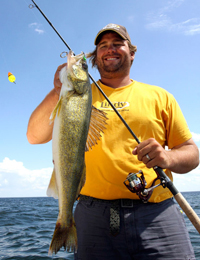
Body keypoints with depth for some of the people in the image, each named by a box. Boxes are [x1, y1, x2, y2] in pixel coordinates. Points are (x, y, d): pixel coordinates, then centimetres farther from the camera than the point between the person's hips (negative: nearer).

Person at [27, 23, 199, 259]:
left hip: (157, 216, 1)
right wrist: (57, 92, -16)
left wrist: (168, 157, -15)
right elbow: (34, 136, 0)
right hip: (94, 216, 0)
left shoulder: (159, 96, 11)